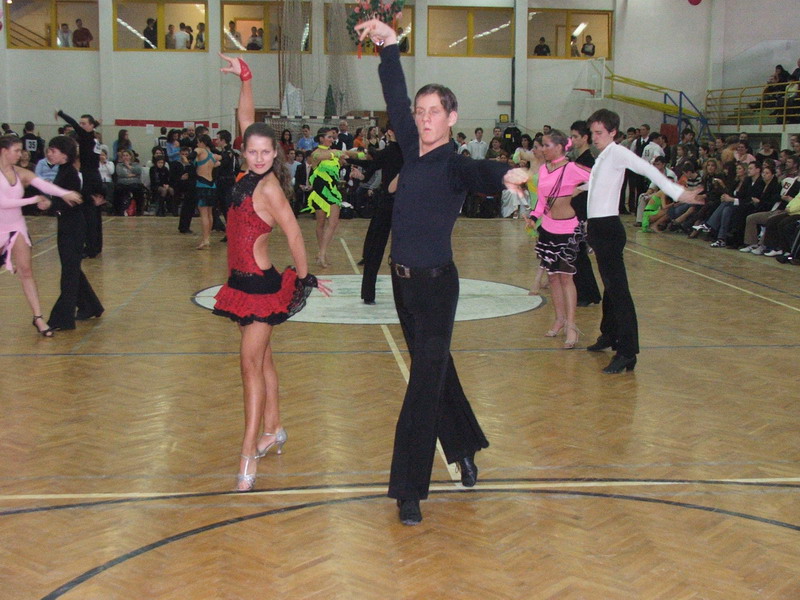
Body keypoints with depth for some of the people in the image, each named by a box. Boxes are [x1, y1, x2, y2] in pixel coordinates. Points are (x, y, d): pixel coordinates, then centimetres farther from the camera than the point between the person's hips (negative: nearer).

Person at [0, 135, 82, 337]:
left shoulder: (21, 174, 0)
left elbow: (43, 184, -16)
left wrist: (64, 193, -34)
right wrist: (33, 200, -16)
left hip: (16, 227, 3)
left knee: (26, 271, -3)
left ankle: (38, 317, -4)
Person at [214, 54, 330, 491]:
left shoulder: (269, 187, -17)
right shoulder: (251, 175, 3)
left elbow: (293, 235, -14)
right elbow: (247, 119, 10)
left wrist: (305, 277, -5)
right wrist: (244, 78, 4)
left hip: (261, 285, -8)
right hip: (242, 281, 8)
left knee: (252, 363, -8)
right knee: (260, 359, 17)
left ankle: (249, 457, -6)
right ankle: (273, 432, 31)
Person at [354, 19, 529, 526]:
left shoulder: (454, 165, -13)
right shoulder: (412, 152, 6)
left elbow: (478, 173, -35)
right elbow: (395, 99, 13)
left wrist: (506, 174, -57)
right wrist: (389, 45, 12)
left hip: (436, 284, -7)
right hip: (404, 280, 8)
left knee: (425, 383, -3)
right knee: (437, 371, 20)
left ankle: (410, 492, 2)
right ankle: (466, 449, 39)